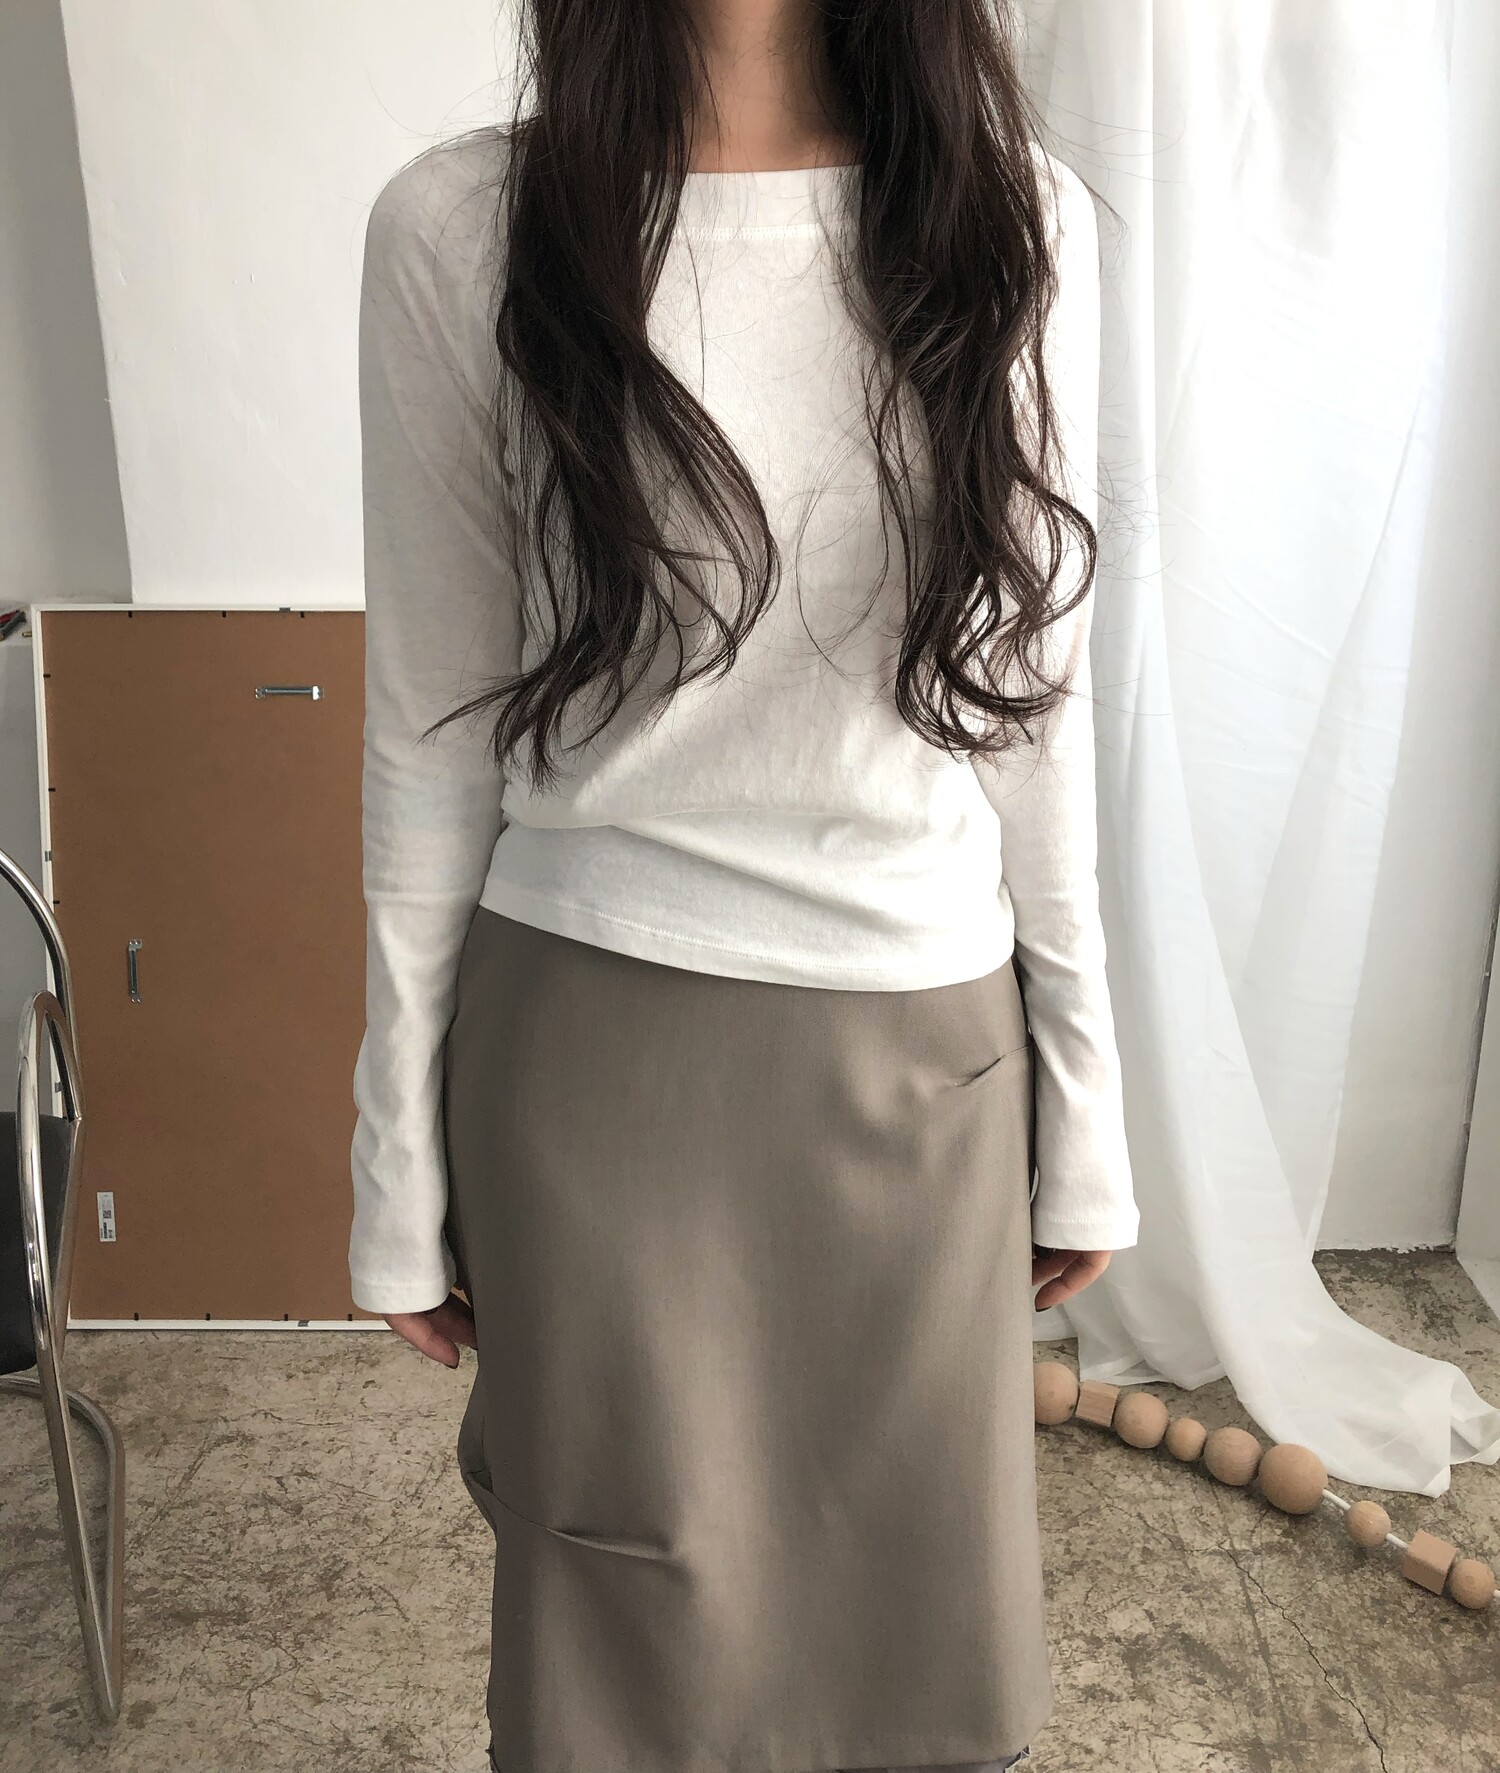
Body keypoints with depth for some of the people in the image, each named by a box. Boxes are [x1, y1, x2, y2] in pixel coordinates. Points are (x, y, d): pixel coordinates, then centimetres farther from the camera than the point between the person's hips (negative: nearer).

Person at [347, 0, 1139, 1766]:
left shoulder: (1020, 222, 1)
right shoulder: (463, 226, -6)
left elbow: (1035, 705, 4)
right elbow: (430, 732, -2)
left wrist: (1084, 1113, 7)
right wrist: (402, 1167, 2)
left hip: (926, 1060, 2)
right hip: (598, 1057, -2)